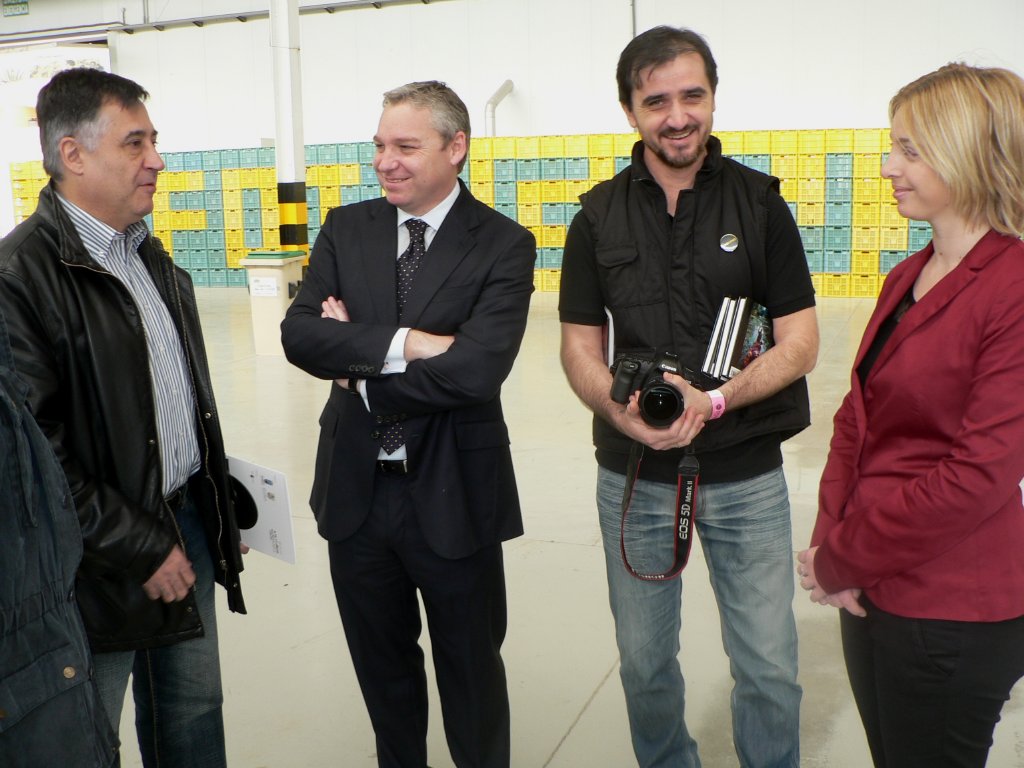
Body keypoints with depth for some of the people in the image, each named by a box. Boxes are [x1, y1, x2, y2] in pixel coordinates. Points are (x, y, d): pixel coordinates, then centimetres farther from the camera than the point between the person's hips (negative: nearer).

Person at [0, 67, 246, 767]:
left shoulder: (149, 254, 9)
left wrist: (213, 498, 13)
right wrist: (141, 548, -16)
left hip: (188, 519, 7)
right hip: (105, 554, -7)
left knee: (196, 710, 20)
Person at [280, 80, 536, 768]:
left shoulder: (504, 245, -10)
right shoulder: (347, 229, 3)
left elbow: (476, 369, -23)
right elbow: (299, 333, -10)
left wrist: (358, 364, -13)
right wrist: (400, 342, -23)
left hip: (452, 494, -4)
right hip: (356, 487, 4)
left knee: (471, 666, 15)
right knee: (381, 661, 23)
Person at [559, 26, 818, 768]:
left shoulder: (760, 202, -2)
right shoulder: (600, 216, 2)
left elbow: (799, 343, -4)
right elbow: (580, 349, 3)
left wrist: (714, 400, -21)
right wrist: (622, 409, -18)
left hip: (747, 474, -1)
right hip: (634, 475, 2)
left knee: (770, 667, 6)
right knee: (645, 662, 15)